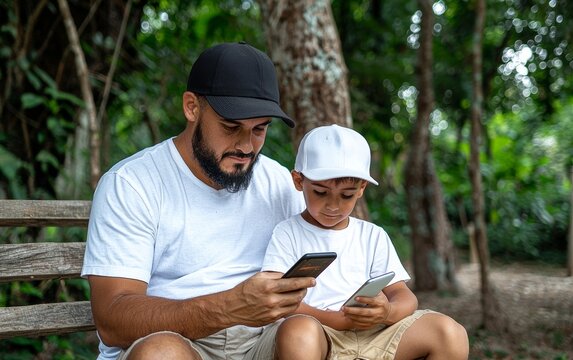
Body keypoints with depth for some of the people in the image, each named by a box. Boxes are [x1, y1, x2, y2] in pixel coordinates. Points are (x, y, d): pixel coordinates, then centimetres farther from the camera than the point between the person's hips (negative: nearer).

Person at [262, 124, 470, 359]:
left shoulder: (373, 236, 18)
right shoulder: (288, 233, 8)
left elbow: (404, 295, 10)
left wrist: (388, 312, -16)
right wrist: (338, 320, -17)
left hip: (372, 334, 4)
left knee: (450, 334, -18)